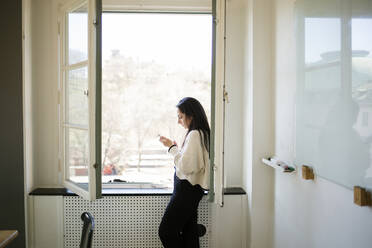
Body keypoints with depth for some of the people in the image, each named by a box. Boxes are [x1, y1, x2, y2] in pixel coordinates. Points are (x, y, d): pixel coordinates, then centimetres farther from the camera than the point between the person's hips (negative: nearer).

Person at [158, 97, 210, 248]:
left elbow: (186, 166, -22)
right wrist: (174, 147, 10)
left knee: (166, 231, -3)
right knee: (189, 233, 15)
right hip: (193, 189, 10)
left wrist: (172, 148, -12)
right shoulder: (202, 133, 12)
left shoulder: (194, 135, -17)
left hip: (187, 189, -10)